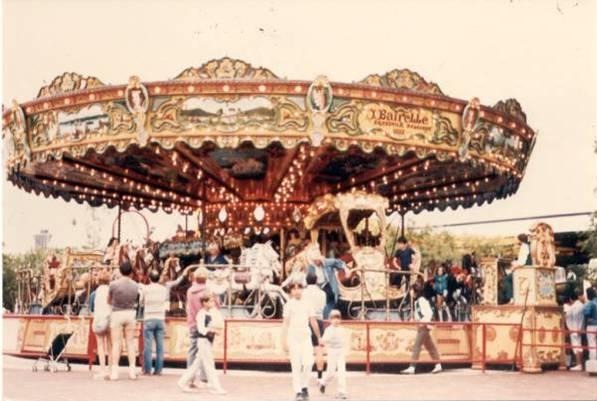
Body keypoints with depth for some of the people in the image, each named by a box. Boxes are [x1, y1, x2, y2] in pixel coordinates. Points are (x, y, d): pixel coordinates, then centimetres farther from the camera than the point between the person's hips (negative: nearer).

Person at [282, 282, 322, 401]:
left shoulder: (307, 304, 9)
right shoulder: (289, 304, 1)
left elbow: (313, 321, 14)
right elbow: (285, 323, -2)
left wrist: (319, 337, 14)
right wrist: (284, 341, -8)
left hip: (306, 337, 2)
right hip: (293, 337, -2)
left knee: (308, 363, -9)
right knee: (296, 365, -4)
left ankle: (304, 386, 12)